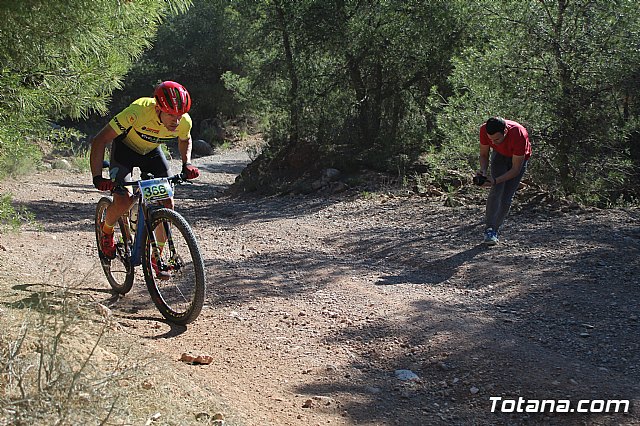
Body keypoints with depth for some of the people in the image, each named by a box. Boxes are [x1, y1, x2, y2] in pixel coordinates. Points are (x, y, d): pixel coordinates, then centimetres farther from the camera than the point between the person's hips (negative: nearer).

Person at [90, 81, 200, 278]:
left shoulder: (184, 122, -26)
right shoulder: (138, 112, -40)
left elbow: (185, 140, 3)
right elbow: (100, 140, -33)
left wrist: (187, 163, -14)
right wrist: (97, 177, -40)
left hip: (152, 151, 4)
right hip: (125, 148, -4)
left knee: (167, 203, -9)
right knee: (124, 199, -23)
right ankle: (106, 231, 11)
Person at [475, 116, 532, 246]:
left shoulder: (519, 135, -41)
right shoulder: (484, 130, -32)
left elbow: (516, 169, -32)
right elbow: (484, 155, -13)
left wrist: (496, 180, -44)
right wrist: (483, 170, -33)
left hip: (519, 158, -2)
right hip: (500, 154, 2)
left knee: (507, 197, -6)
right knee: (496, 191, -19)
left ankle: (495, 230, 8)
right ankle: (489, 229, -19)